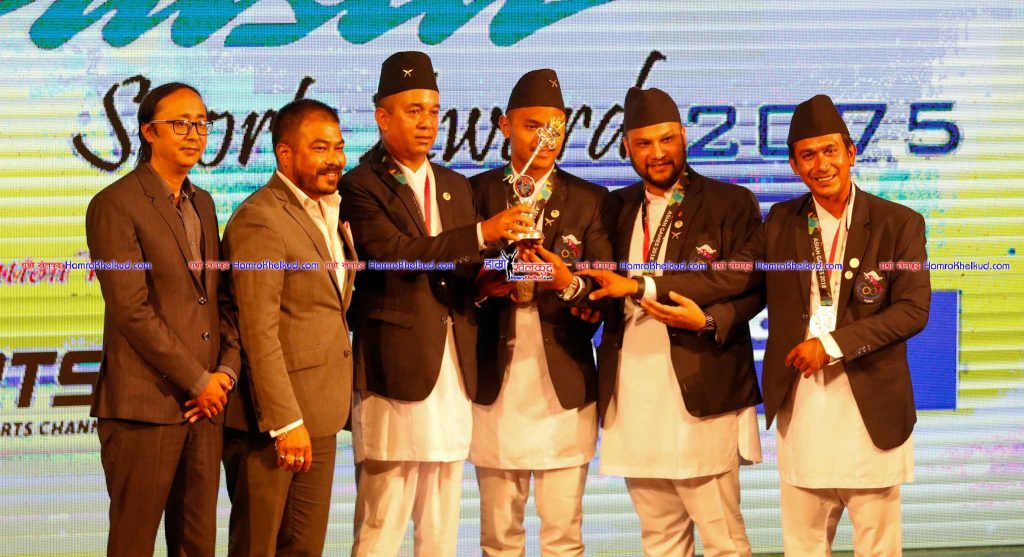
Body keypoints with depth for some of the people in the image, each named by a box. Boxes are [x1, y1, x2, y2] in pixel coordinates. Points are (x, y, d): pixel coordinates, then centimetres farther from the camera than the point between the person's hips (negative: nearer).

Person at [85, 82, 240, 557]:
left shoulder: (202, 204, 15)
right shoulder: (115, 205, -9)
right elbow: (132, 311, -15)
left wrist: (227, 369, -1)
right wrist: (198, 381, -13)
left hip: (204, 401, 7)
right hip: (144, 405, -7)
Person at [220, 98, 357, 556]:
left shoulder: (331, 214, 14)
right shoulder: (259, 220, -15)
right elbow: (259, 332, -19)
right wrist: (286, 422, -21)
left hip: (319, 417, 9)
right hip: (270, 418, -8)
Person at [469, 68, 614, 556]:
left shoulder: (590, 200, 6)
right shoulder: (477, 194, 5)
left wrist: (568, 284, -20)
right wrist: (484, 285, -16)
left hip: (564, 387, 0)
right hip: (497, 384, 0)